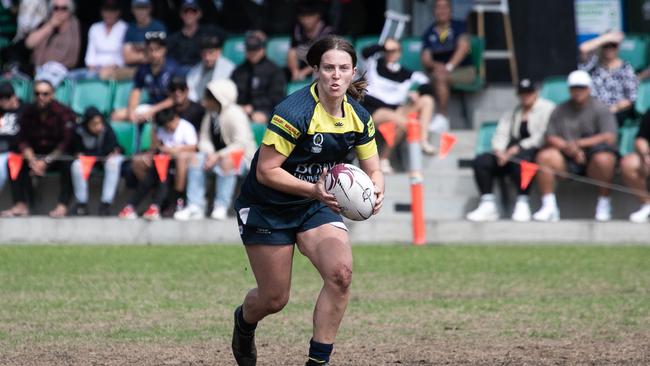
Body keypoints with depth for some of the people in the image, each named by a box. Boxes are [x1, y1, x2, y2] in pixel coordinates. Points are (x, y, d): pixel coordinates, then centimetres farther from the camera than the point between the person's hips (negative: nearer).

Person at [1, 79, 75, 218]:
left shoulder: (63, 113, -10)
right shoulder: (28, 112, 1)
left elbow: (66, 142, -16)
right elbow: (23, 140, -2)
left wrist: (46, 161, -23)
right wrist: (32, 161, -21)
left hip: (58, 157, -4)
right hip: (36, 155, 4)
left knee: (67, 164, -35)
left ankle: (62, 206, -38)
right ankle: (21, 205, -26)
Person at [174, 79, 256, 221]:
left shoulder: (235, 114, -16)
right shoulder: (210, 116, 6)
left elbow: (241, 144, -22)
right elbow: (204, 139, 6)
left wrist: (218, 156, -26)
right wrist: (209, 153, -17)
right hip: (216, 155, 7)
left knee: (226, 163, -38)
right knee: (196, 159, -18)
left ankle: (221, 207, -31)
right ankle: (195, 207, -21)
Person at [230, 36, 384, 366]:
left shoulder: (358, 116, -6)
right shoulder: (294, 112, -26)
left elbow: (373, 170, 3)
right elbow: (266, 171, -24)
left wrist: (376, 191, -21)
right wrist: (313, 189, -35)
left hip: (315, 206, 5)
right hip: (266, 208, -5)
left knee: (341, 273, -21)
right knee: (274, 299, 4)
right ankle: (243, 321, 43)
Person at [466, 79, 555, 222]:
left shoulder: (547, 108, 6)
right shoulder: (511, 113, 24)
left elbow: (542, 137, -7)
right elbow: (501, 135, 12)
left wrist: (517, 149, -16)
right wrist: (499, 151, -12)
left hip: (534, 152, -6)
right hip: (510, 154, 6)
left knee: (520, 159, -41)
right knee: (480, 162, -17)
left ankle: (522, 204, -36)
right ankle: (488, 206, -24)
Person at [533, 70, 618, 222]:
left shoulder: (600, 109, 3)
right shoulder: (560, 111, 14)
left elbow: (609, 138, -10)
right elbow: (550, 138, 7)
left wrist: (579, 143, -17)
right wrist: (568, 147, -13)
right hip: (568, 160, 3)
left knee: (603, 158, -37)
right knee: (544, 156, -22)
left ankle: (603, 204, -20)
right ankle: (549, 207, -21)